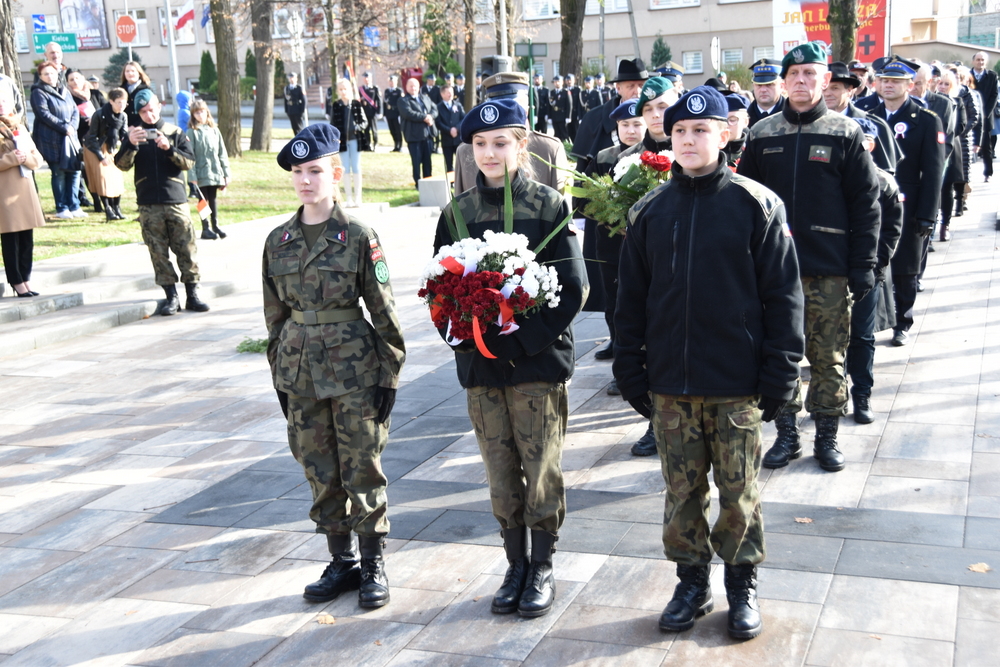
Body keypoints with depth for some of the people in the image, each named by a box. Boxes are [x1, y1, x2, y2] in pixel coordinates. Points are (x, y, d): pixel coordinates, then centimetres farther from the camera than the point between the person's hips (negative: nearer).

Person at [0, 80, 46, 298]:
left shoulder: (20, 127, 16)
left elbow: (38, 159, 10)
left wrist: (25, 157, -10)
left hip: (25, 189, 6)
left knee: (27, 239, 7)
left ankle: (25, 280, 14)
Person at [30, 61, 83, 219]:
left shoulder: (64, 91, 17)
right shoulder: (38, 93, -2)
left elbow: (75, 111, 12)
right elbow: (44, 115, -13)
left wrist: (72, 126, -7)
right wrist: (64, 127, -16)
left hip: (70, 137, 6)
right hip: (52, 139, -6)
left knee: (74, 171, 3)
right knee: (58, 174, -4)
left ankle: (74, 206, 11)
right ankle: (61, 209, 3)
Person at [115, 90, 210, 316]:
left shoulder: (175, 132, 7)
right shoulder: (134, 134, 9)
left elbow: (189, 162, -2)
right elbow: (122, 165, -1)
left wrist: (169, 148, -19)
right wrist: (131, 144, -20)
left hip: (176, 202, 0)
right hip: (149, 205, 1)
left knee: (187, 249, -2)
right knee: (158, 253, 0)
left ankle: (192, 295, 5)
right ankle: (171, 297, 7)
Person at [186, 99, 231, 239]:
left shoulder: (214, 130, 7)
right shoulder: (192, 132, -5)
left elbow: (222, 153, 10)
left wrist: (226, 172, 6)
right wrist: (192, 176, -14)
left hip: (215, 173, 4)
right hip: (201, 174, -4)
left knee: (213, 199, 11)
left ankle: (215, 226, 20)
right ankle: (205, 229, 9)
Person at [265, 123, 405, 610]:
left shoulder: (359, 236, -7)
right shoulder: (278, 241, 5)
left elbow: (383, 309, -5)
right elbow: (275, 314, 11)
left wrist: (389, 373, -7)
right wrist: (280, 376, 10)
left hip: (355, 369, -4)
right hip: (301, 372, 4)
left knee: (362, 471, 3)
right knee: (321, 475, 11)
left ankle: (373, 565, 19)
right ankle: (342, 563, 26)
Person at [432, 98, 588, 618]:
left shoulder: (549, 206, -5)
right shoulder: (457, 212, 5)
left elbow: (572, 288, -8)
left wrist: (522, 340, -16)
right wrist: (468, 338, -9)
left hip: (538, 363, -3)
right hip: (481, 366, 3)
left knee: (541, 472, 5)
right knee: (501, 475, 11)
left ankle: (542, 568, 22)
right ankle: (515, 566, 27)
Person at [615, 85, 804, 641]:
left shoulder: (757, 205, -4)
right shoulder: (650, 212, 6)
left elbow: (783, 296, -4)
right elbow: (632, 299, 9)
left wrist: (779, 376, -7)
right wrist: (632, 374, 4)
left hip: (737, 386, -3)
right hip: (670, 384, 3)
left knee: (739, 492, 8)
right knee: (682, 491, 12)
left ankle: (743, 584, 27)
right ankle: (692, 582, 29)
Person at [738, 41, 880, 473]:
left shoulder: (845, 134, 1)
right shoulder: (762, 135, 6)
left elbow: (866, 204, 0)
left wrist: (863, 265, -5)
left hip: (829, 271, -2)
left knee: (828, 358, 6)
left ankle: (827, 437, 19)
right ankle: (786, 434, 21)